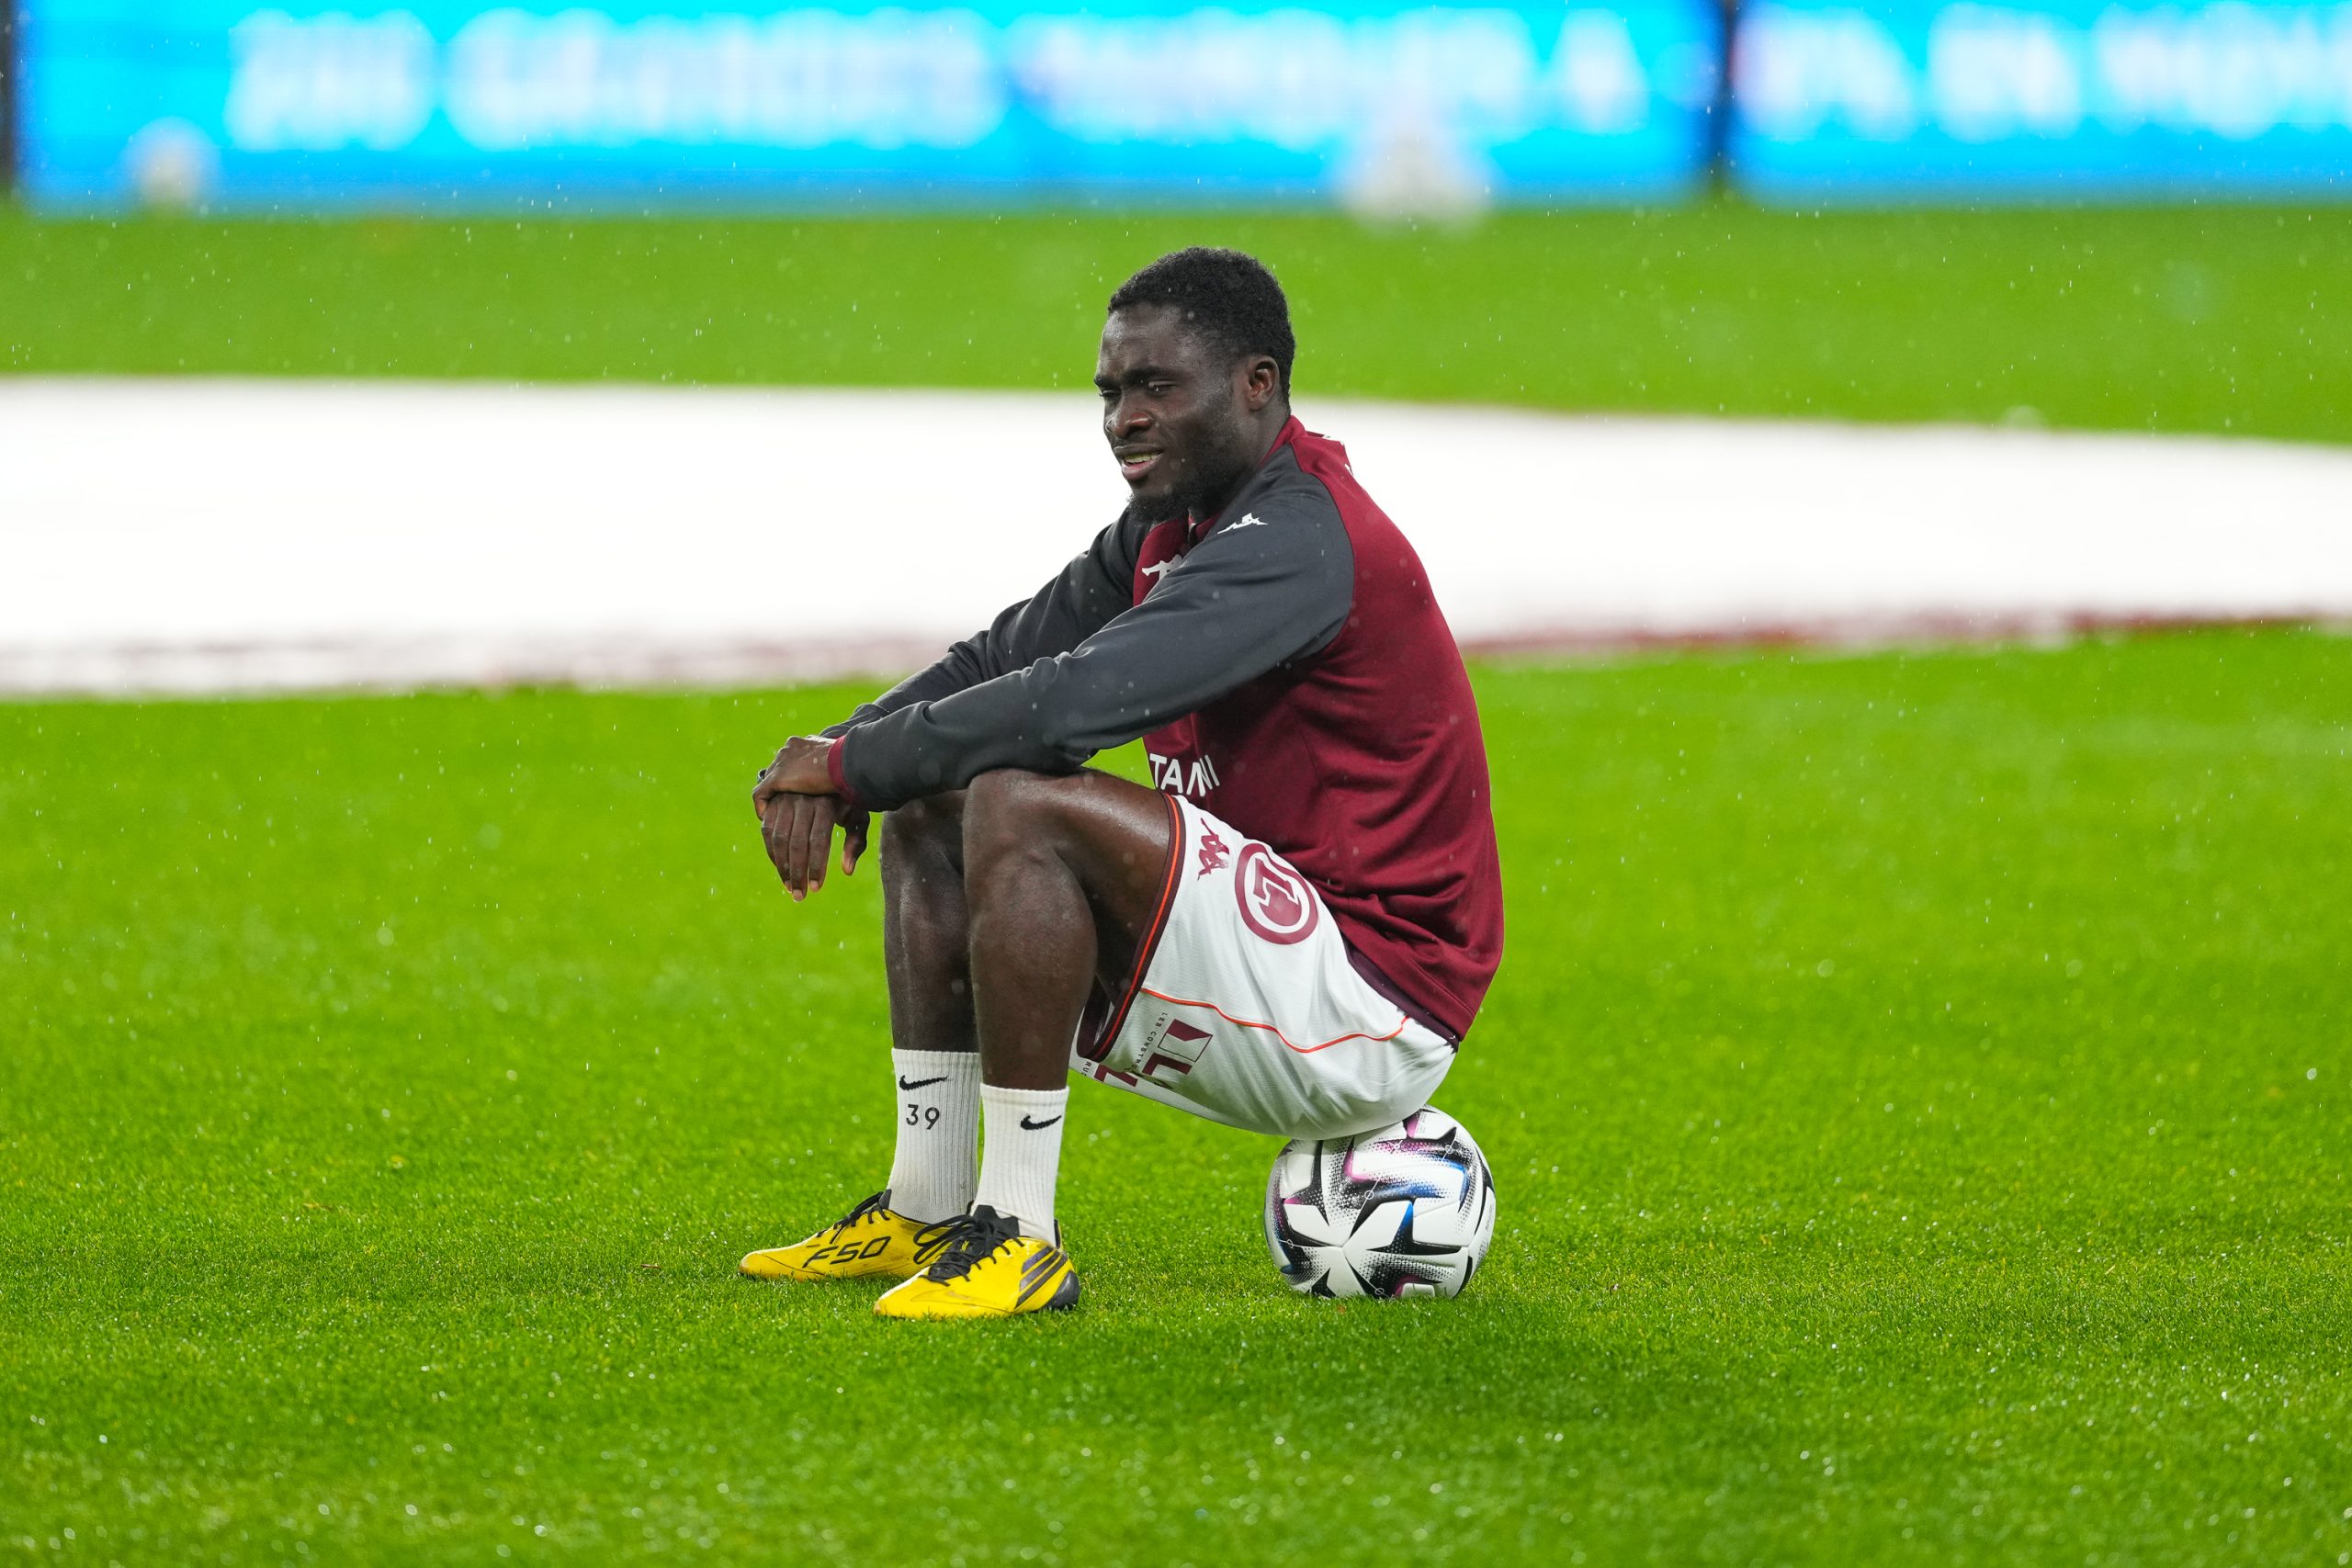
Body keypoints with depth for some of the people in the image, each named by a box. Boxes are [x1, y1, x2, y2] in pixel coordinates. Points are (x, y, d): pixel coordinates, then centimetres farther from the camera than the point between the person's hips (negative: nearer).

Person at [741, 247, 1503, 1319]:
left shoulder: (1297, 541, -19)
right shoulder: (1169, 529, 12)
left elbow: (1081, 700, -29)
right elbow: (1005, 658, 14)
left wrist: (855, 762, -19)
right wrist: (843, 756, -5)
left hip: (1371, 1007, -11)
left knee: (1020, 807, -27)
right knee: (928, 811, 13)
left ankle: (1019, 1238, -22)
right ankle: (925, 1214, 9)